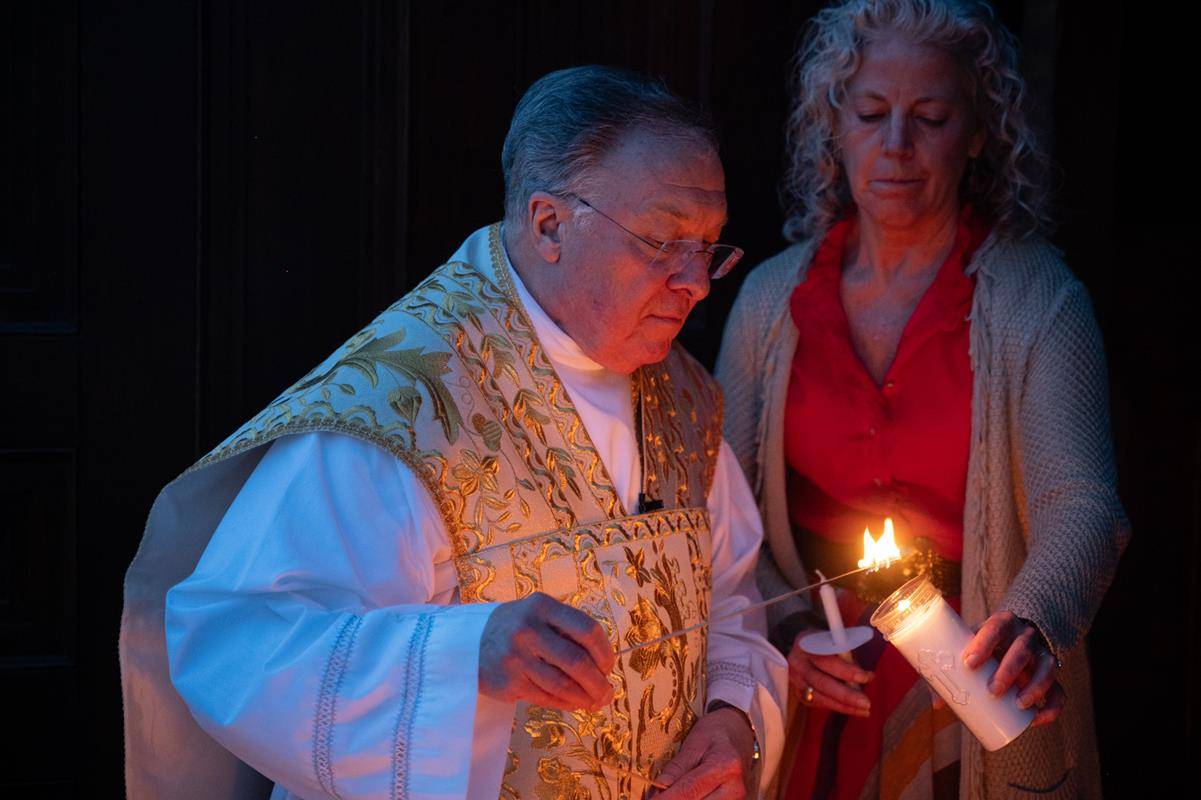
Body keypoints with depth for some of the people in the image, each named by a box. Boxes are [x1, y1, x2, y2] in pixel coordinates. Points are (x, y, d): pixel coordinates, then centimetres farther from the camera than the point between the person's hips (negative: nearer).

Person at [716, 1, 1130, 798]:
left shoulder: (1038, 298, -9)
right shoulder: (772, 298, 0)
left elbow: (1081, 503, -19)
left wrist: (1033, 626, -37)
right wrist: (784, 629, -14)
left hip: (974, 713, -2)